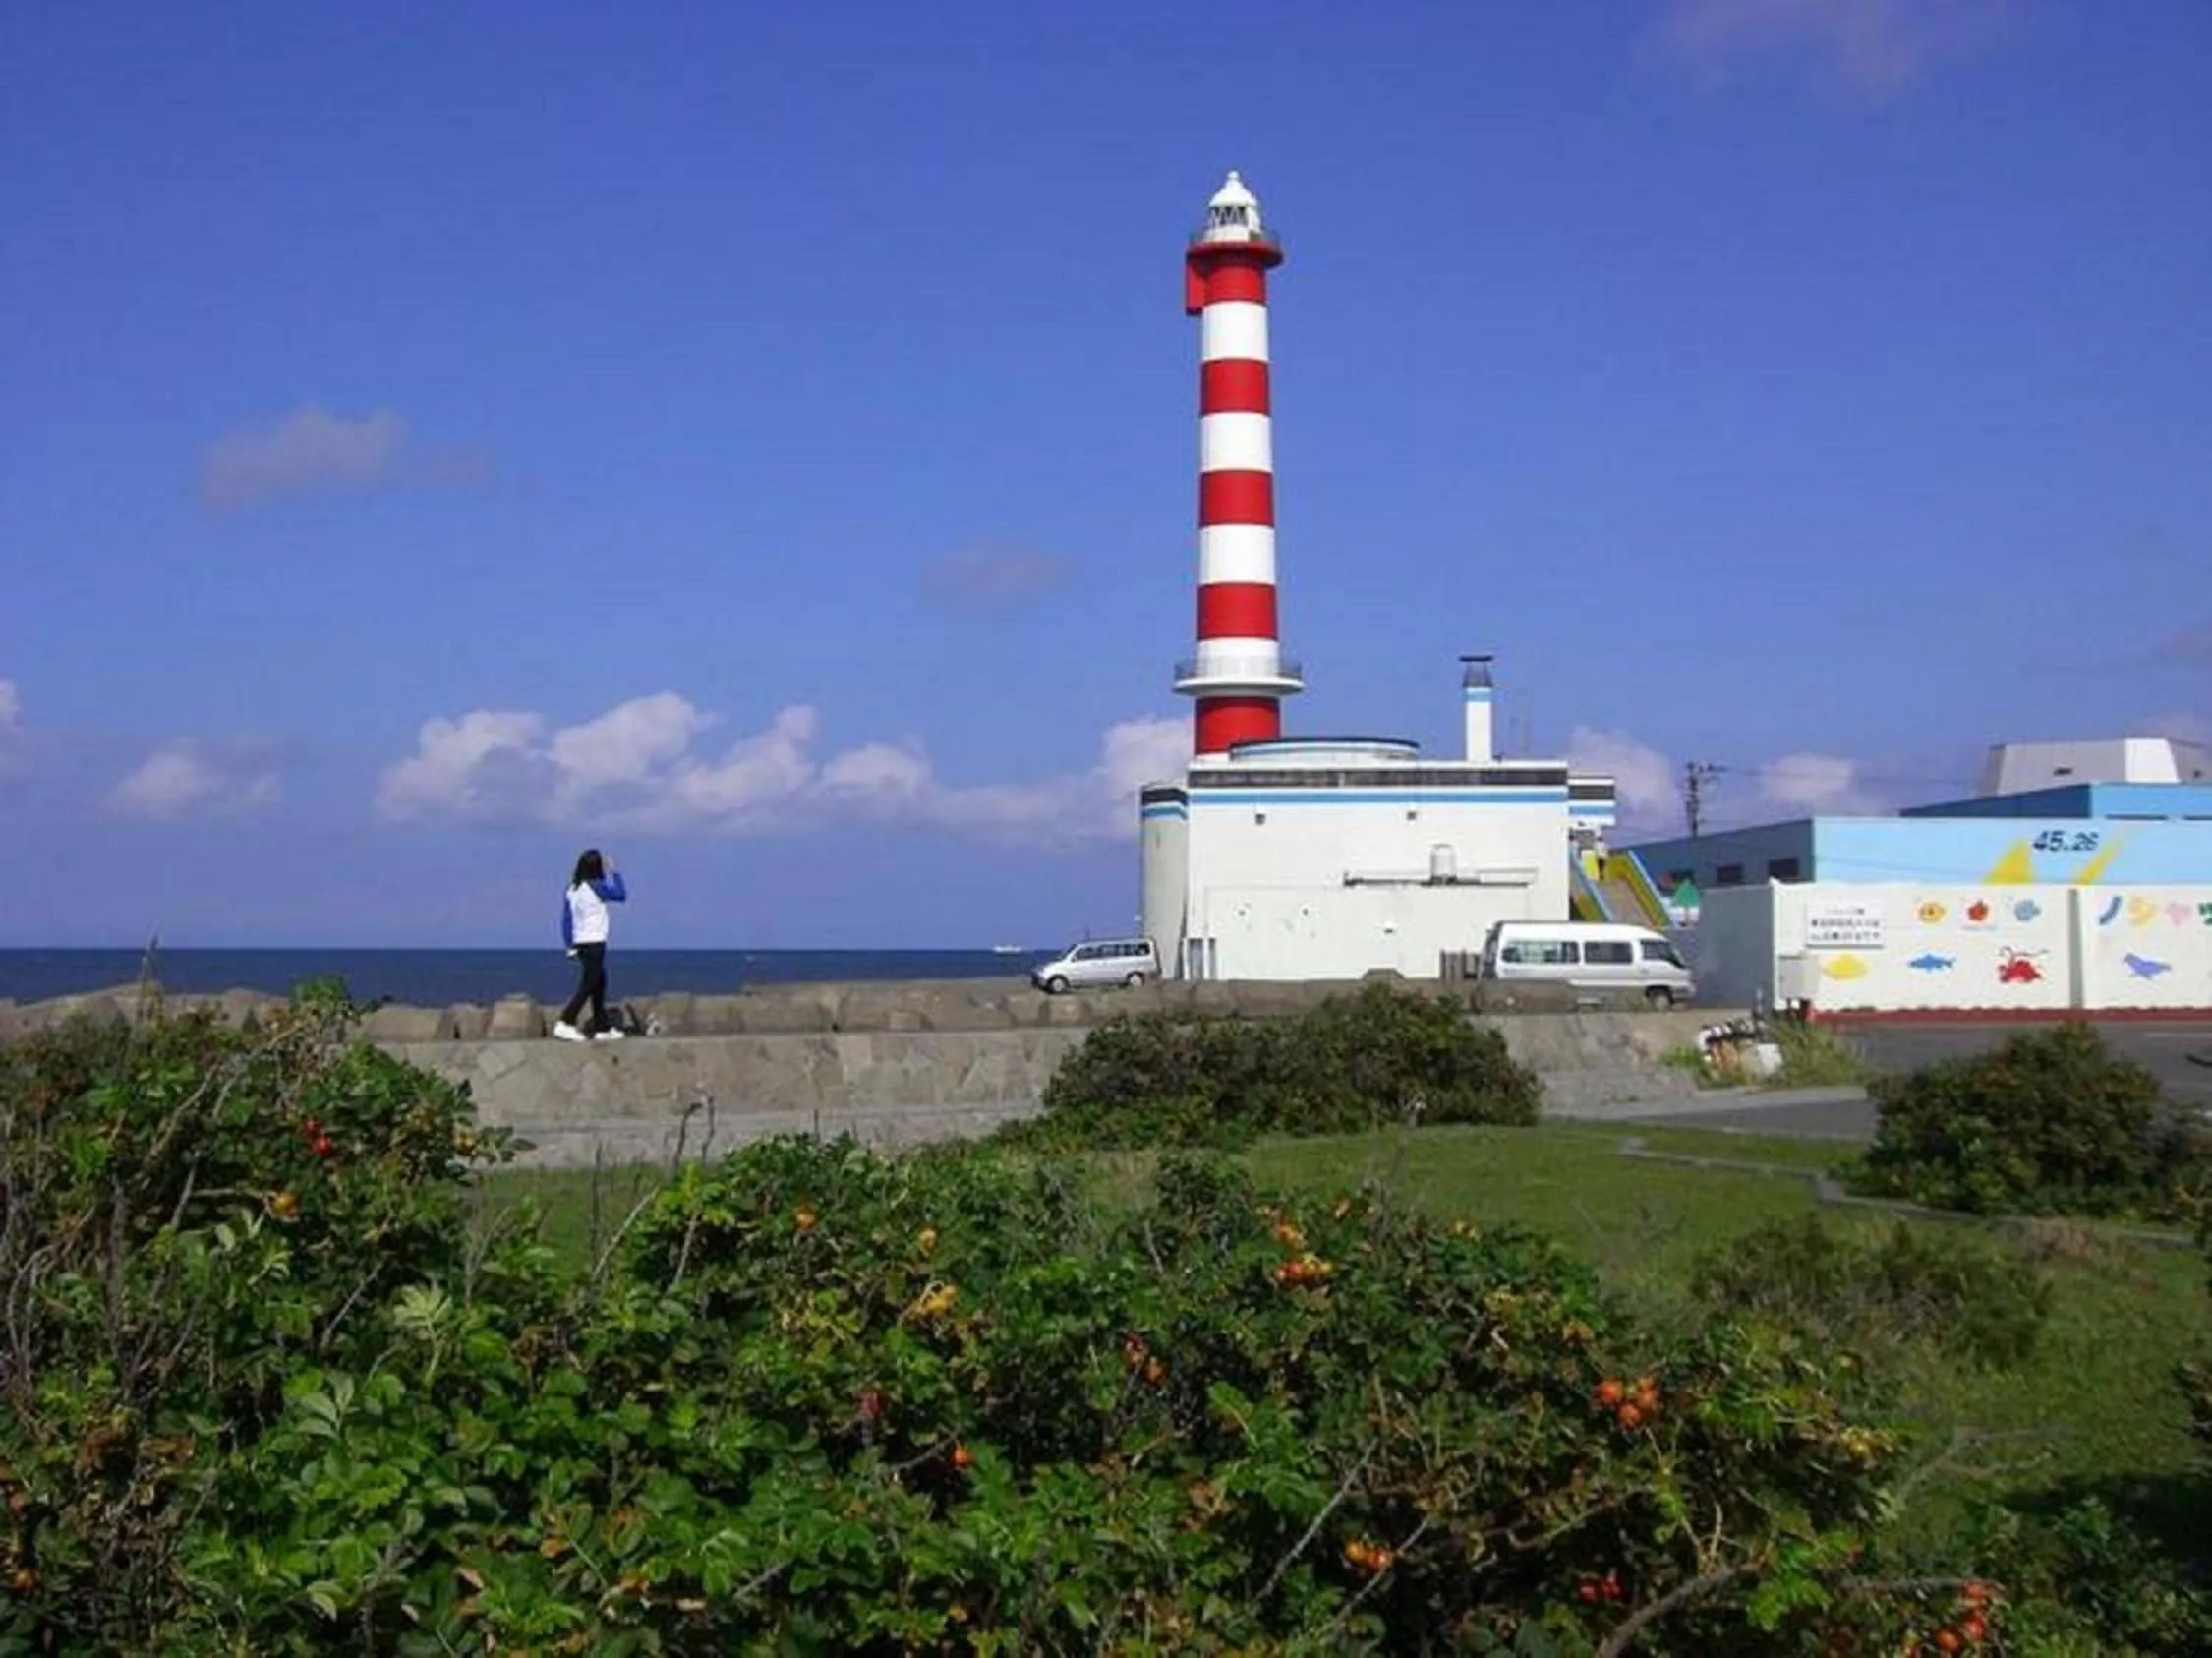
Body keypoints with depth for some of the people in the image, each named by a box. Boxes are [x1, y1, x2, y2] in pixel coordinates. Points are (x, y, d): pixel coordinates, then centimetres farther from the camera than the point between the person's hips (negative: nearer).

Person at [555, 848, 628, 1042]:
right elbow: (622, 895, -2)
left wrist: (569, 944, 10)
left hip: (580, 944, 7)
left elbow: (566, 918, 6)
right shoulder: (596, 886, -13)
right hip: (594, 943, -7)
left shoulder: (572, 888, 5)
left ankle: (602, 1028, 20)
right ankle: (565, 1024, -17)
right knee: (587, 986, -7)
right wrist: (613, 872, 6)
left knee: (599, 984, 15)